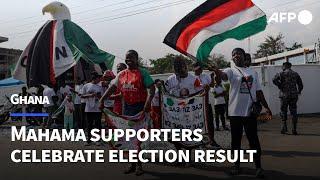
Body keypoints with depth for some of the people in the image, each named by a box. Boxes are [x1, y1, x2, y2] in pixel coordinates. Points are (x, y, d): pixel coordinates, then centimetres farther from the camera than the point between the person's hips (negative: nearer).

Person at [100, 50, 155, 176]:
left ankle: (139, 164, 11)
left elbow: (152, 88, -11)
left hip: (140, 107, -5)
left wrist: (148, 102, -26)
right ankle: (132, 163, 23)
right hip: (127, 107, 5)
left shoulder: (142, 73, -4)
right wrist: (102, 99, 1)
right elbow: (112, 88, 12)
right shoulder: (121, 74, 11)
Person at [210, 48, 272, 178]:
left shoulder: (253, 72, 12)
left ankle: (258, 166, 12)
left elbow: (258, 91, 15)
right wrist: (216, 71, -47)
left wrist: (266, 107, 12)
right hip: (235, 112, -2)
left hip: (250, 111, 2)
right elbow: (223, 75, -24)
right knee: (236, 140, 8)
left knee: (254, 139, 4)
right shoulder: (231, 71, 1)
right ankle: (236, 164, 21)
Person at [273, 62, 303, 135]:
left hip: (284, 95, -3)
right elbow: (300, 85, 12)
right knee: (293, 112, 6)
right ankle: (294, 129, 6)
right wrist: (298, 92, 25)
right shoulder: (295, 74, 11)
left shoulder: (282, 73, -1)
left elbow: (274, 80, -18)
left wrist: (280, 86, -7)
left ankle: (284, 126, -2)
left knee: (283, 111, 8)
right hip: (294, 95, 3)